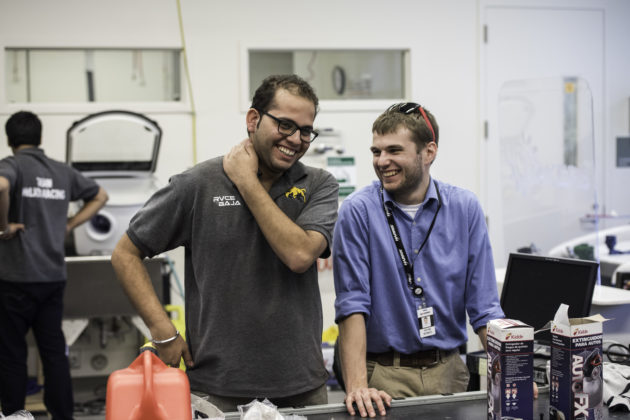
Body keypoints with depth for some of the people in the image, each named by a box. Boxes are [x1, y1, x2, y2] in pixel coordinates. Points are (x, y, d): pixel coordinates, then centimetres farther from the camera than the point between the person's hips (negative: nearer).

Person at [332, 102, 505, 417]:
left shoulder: (465, 208, 0)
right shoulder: (358, 211, -8)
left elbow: (484, 306, 2)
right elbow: (352, 304, -11)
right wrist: (357, 386, -20)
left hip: (448, 369, 3)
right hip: (384, 374, -2)